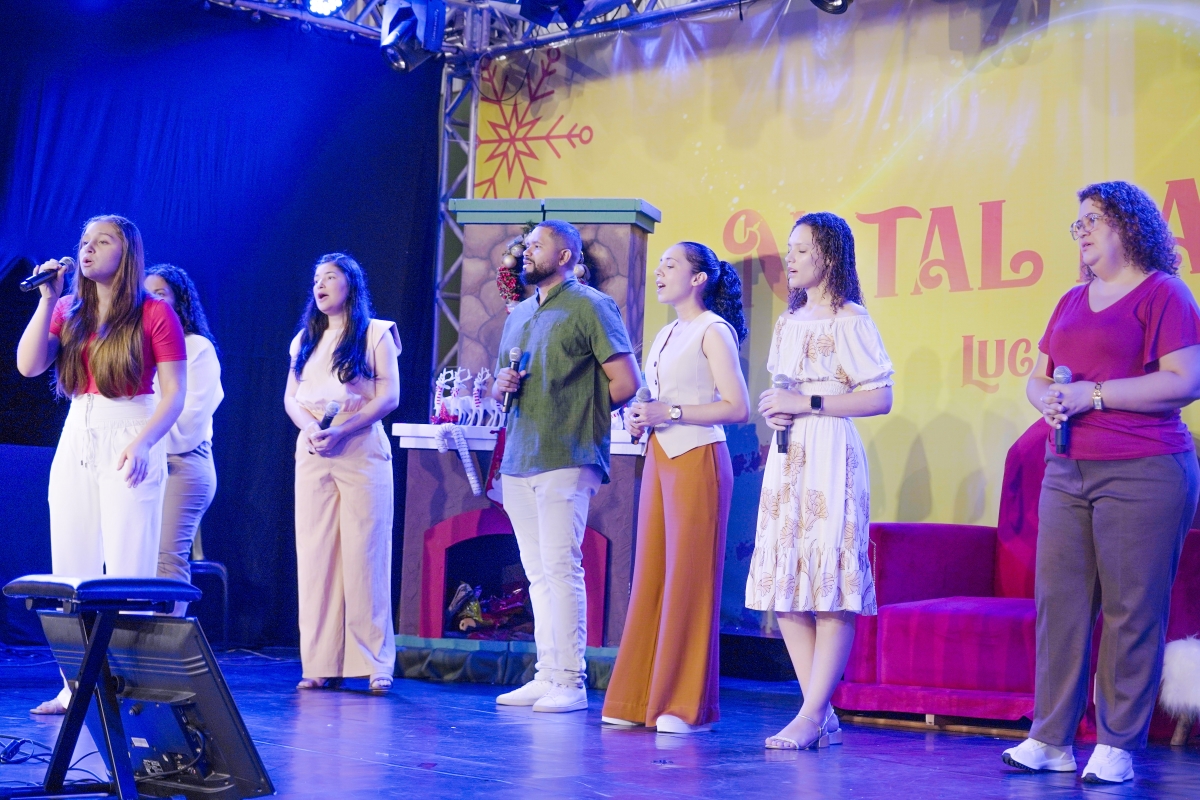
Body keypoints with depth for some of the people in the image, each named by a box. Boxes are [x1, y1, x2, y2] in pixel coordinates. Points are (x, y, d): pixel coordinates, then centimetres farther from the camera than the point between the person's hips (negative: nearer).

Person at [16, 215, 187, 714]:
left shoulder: (155, 314, -2)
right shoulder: (68, 313, 13)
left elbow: (174, 394, -6)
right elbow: (28, 365, 0)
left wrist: (143, 443, -21)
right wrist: (47, 299, -2)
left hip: (129, 443, -5)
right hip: (75, 443, 5)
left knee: (127, 571, -7)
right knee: (72, 572, 4)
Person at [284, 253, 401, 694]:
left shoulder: (376, 333, 5)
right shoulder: (305, 339, 19)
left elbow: (389, 397, -4)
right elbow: (291, 398, 13)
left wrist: (342, 430, -16)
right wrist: (311, 427, -9)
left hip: (361, 453, -4)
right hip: (313, 456, 4)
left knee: (365, 558, -7)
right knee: (315, 557, -1)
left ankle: (375, 664, -4)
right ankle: (322, 665, 0)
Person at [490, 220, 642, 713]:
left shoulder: (589, 306, -3)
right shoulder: (518, 314, 21)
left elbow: (626, 382, -7)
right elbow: (500, 388, 27)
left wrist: (581, 414, 1)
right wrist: (501, 385, 4)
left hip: (565, 461, -8)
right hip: (518, 461, 8)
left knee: (560, 567, -10)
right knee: (537, 573, 7)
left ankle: (569, 682, -7)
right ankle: (546, 676, 11)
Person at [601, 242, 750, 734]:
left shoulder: (714, 331, -5)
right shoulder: (665, 336, 19)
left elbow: (738, 407, -13)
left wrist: (671, 412, -17)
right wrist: (640, 418, 7)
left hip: (697, 461, -8)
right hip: (659, 459, 8)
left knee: (690, 581, -6)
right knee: (651, 578, 5)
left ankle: (687, 706, -2)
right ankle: (641, 698, 9)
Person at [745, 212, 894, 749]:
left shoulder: (850, 320, -5)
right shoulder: (788, 322, 18)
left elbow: (880, 399, -11)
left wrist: (808, 403, -14)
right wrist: (775, 409, 4)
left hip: (831, 453, -8)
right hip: (788, 454, 8)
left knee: (831, 585, -9)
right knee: (784, 585, 3)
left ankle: (811, 717, -9)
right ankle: (822, 716, 8)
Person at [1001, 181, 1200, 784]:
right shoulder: (1073, 302, 19)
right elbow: (1037, 377, 22)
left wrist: (1093, 394, -16)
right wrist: (1047, 400, -2)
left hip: (1143, 473, -7)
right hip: (1067, 472, 7)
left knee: (1131, 611, -4)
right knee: (1058, 602, 3)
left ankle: (1118, 746, 2)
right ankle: (1051, 739, 7)